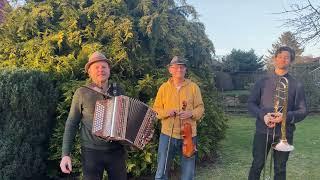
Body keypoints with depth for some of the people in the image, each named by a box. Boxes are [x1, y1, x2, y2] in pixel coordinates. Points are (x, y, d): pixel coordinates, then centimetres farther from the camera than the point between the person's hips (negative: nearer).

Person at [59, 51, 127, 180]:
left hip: (117, 151, 3)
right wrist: (66, 154, -5)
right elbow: (72, 123, -1)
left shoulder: (118, 91, 5)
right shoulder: (82, 93, -4)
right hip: (92, 151, -3)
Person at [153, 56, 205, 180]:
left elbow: (200, 108, 3)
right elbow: (156, 109, 5)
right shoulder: (164, 87, 3)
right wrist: (166, 112, -15)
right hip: (168, 133, 0)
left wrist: (191, 113, -17)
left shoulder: (193, 87, 2)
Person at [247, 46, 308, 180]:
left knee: (280, 169, 11)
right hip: (262, 131, 0)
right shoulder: (262, 82, 5)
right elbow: (251, 103, 2)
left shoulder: (296, 85, 2)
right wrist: (263, 116, -16)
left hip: (284, 133, 0)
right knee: (257, 165, 6)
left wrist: (286, 117, -20)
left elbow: (303, 111, 0)